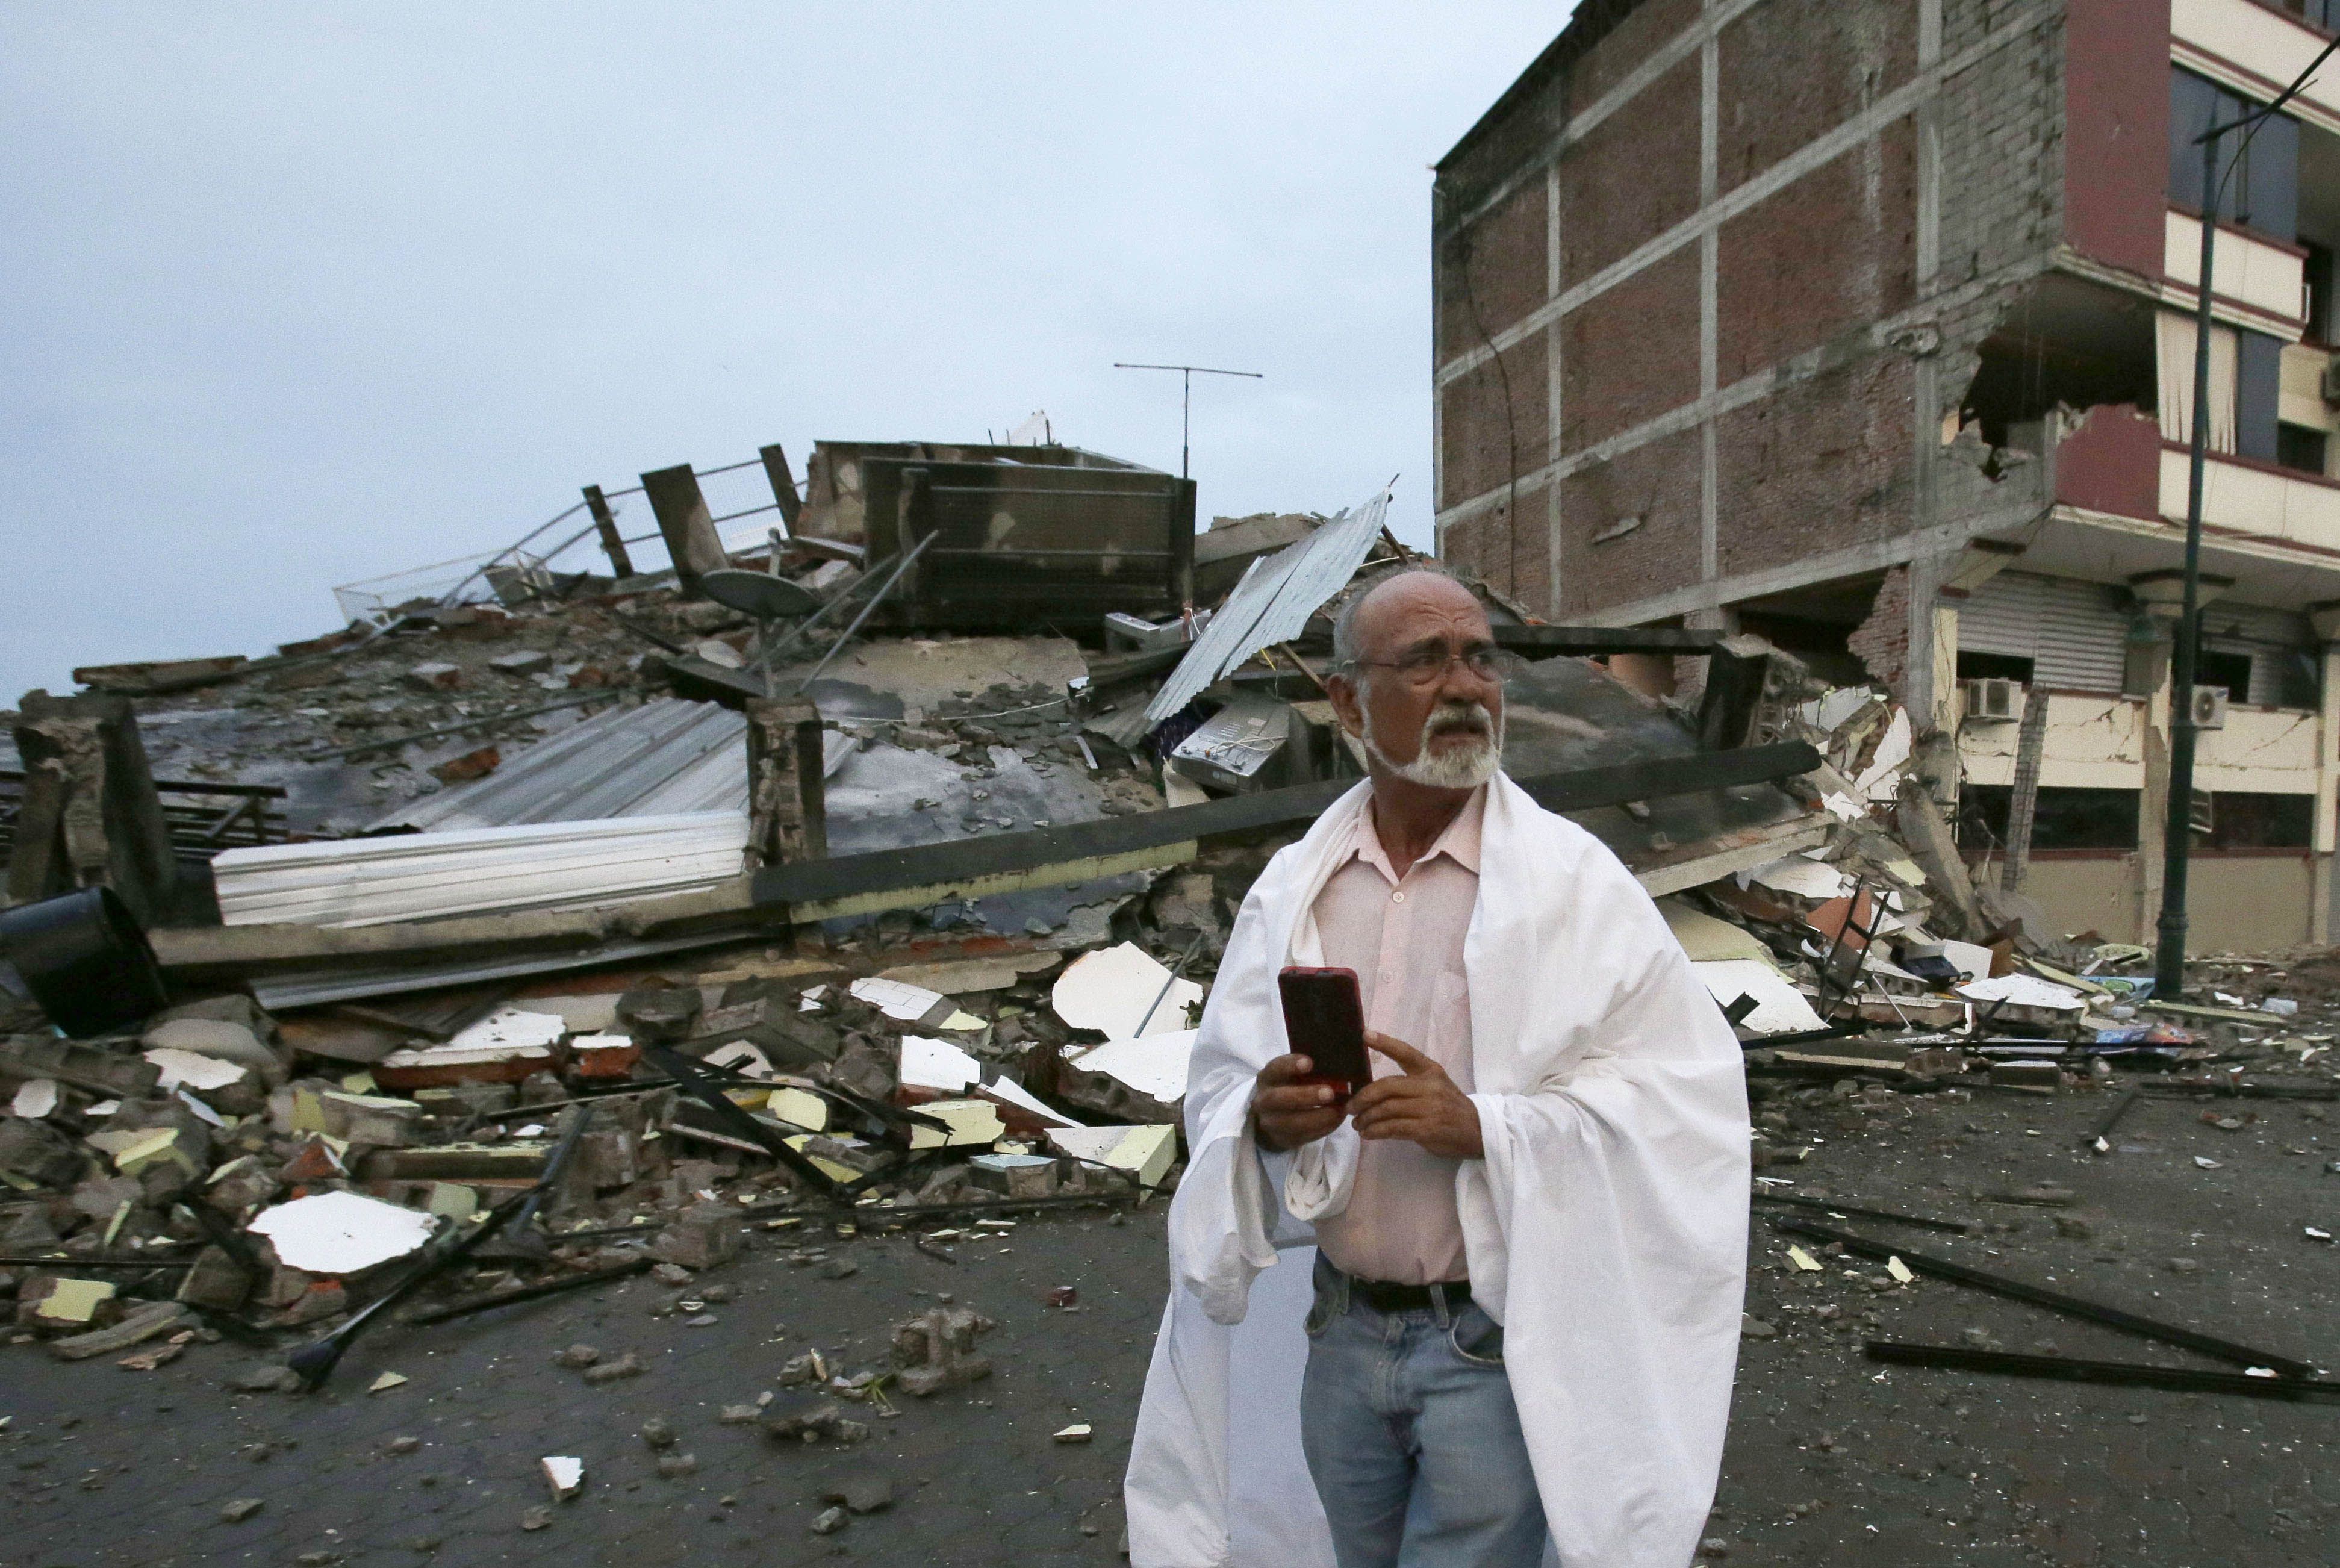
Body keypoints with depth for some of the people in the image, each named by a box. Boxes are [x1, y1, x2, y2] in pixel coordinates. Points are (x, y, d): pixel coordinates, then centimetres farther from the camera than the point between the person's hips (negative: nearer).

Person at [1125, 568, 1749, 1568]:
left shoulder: (1573, 880, -11)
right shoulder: (1291, 888, 0)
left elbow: (1685, 1089, -13)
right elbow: (1217, 1083, 3)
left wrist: (1485, 1126, -25)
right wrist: (1265, 1121, -19)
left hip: (1499, 1344, -4)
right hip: (1338, 1333, 4)